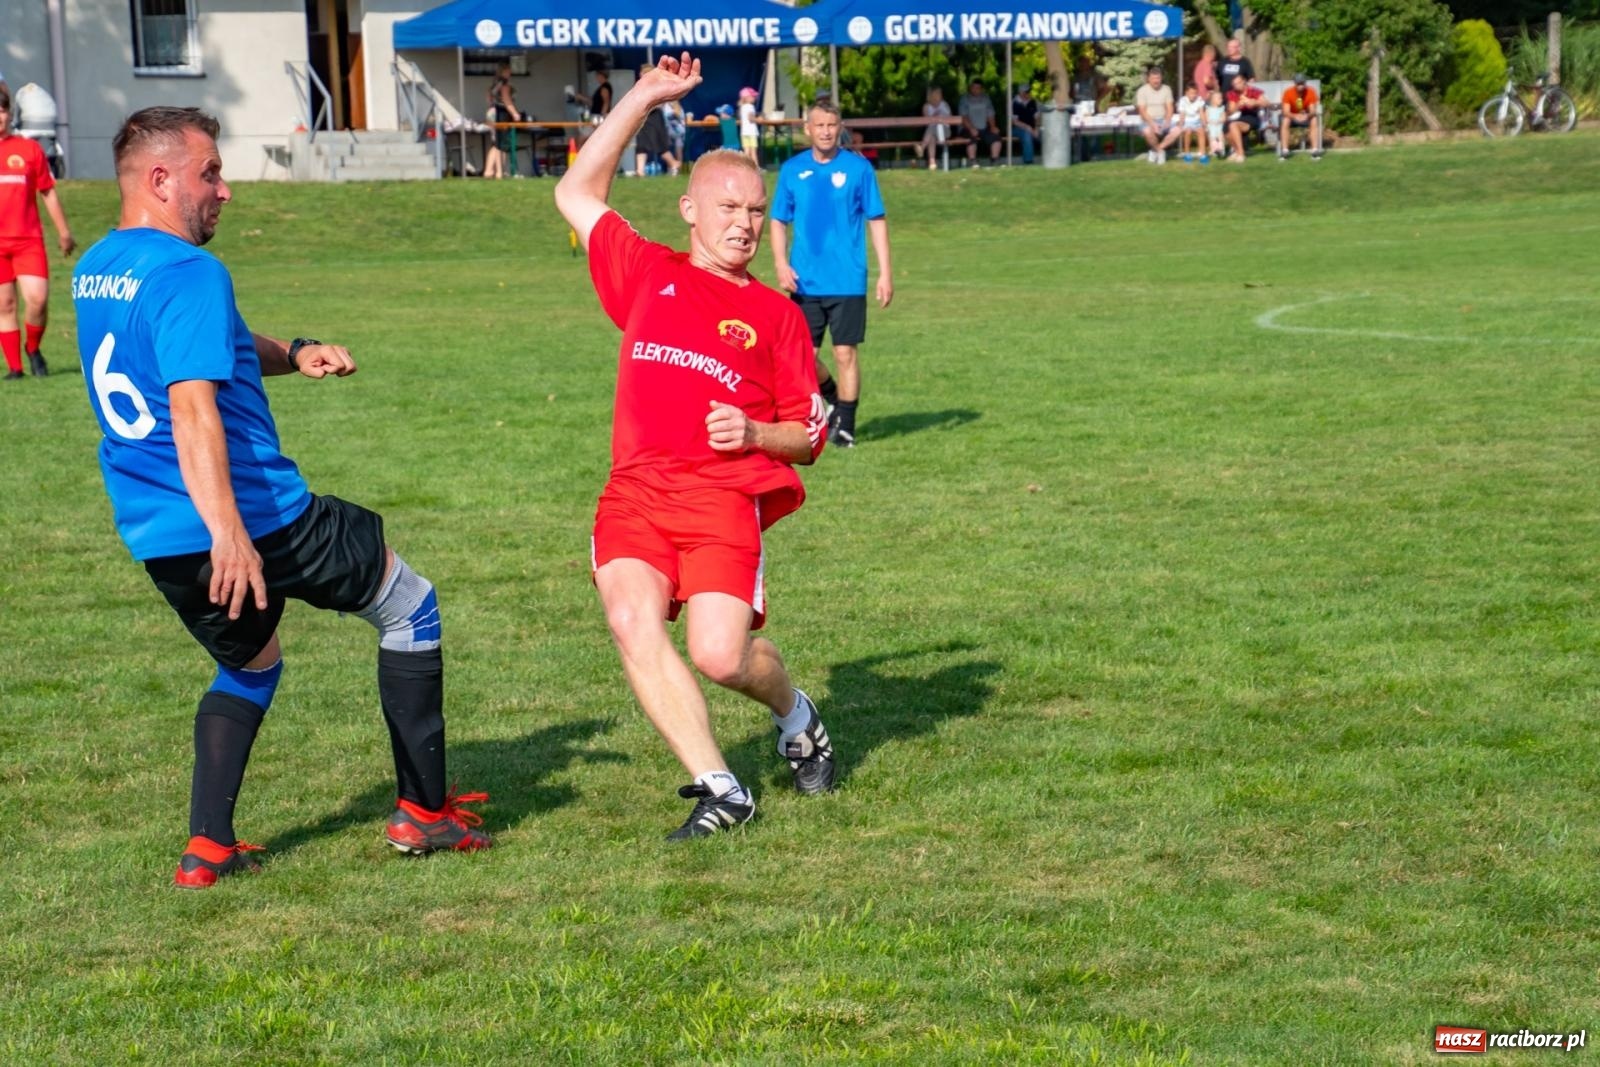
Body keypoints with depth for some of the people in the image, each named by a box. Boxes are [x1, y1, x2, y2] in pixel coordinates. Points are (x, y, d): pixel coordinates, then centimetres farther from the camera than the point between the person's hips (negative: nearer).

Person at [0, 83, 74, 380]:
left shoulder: (29, 149, 5)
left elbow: (48, 192, 10)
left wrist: (63, 231, 10)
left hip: (28, 239, 0)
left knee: (37, 299, -13)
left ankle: (33, 349, 13)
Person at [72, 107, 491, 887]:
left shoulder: (93, 270, 13)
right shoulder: (186, 272, -17)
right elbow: (192, 405, -28)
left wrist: (292, 354, 12)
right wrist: (227, 528, -35)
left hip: (155, 539, 9)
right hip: (257, 518, -8)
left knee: (249, 667, 30)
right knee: (410, 606, 12)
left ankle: (206, 848, 16)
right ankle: (423, 811, 15)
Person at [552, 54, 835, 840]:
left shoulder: (774, 315, 12)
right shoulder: (648, 275, 18)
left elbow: (808, 436, 14)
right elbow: (576, 195, 26)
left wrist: (755, 435, -8)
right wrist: (641, 101, 22)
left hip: (725, 497, -2)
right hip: (636, 491, 2)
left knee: (720, 656, -18)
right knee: (632, 622, -24)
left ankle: (795, 716, 18)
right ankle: (718, 789, -19)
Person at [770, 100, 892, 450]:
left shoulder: (858, 168, -1)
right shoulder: (792, 170, 5)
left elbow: (876, 221, 2)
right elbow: (779, 221, 9)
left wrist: (885, 273, -4)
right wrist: (781, 264, -6)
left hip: (848, 281, -2)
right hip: (805, 283, 2)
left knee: (845, 353, -2)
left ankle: (845, 426, 10)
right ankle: (835, 398, 30)